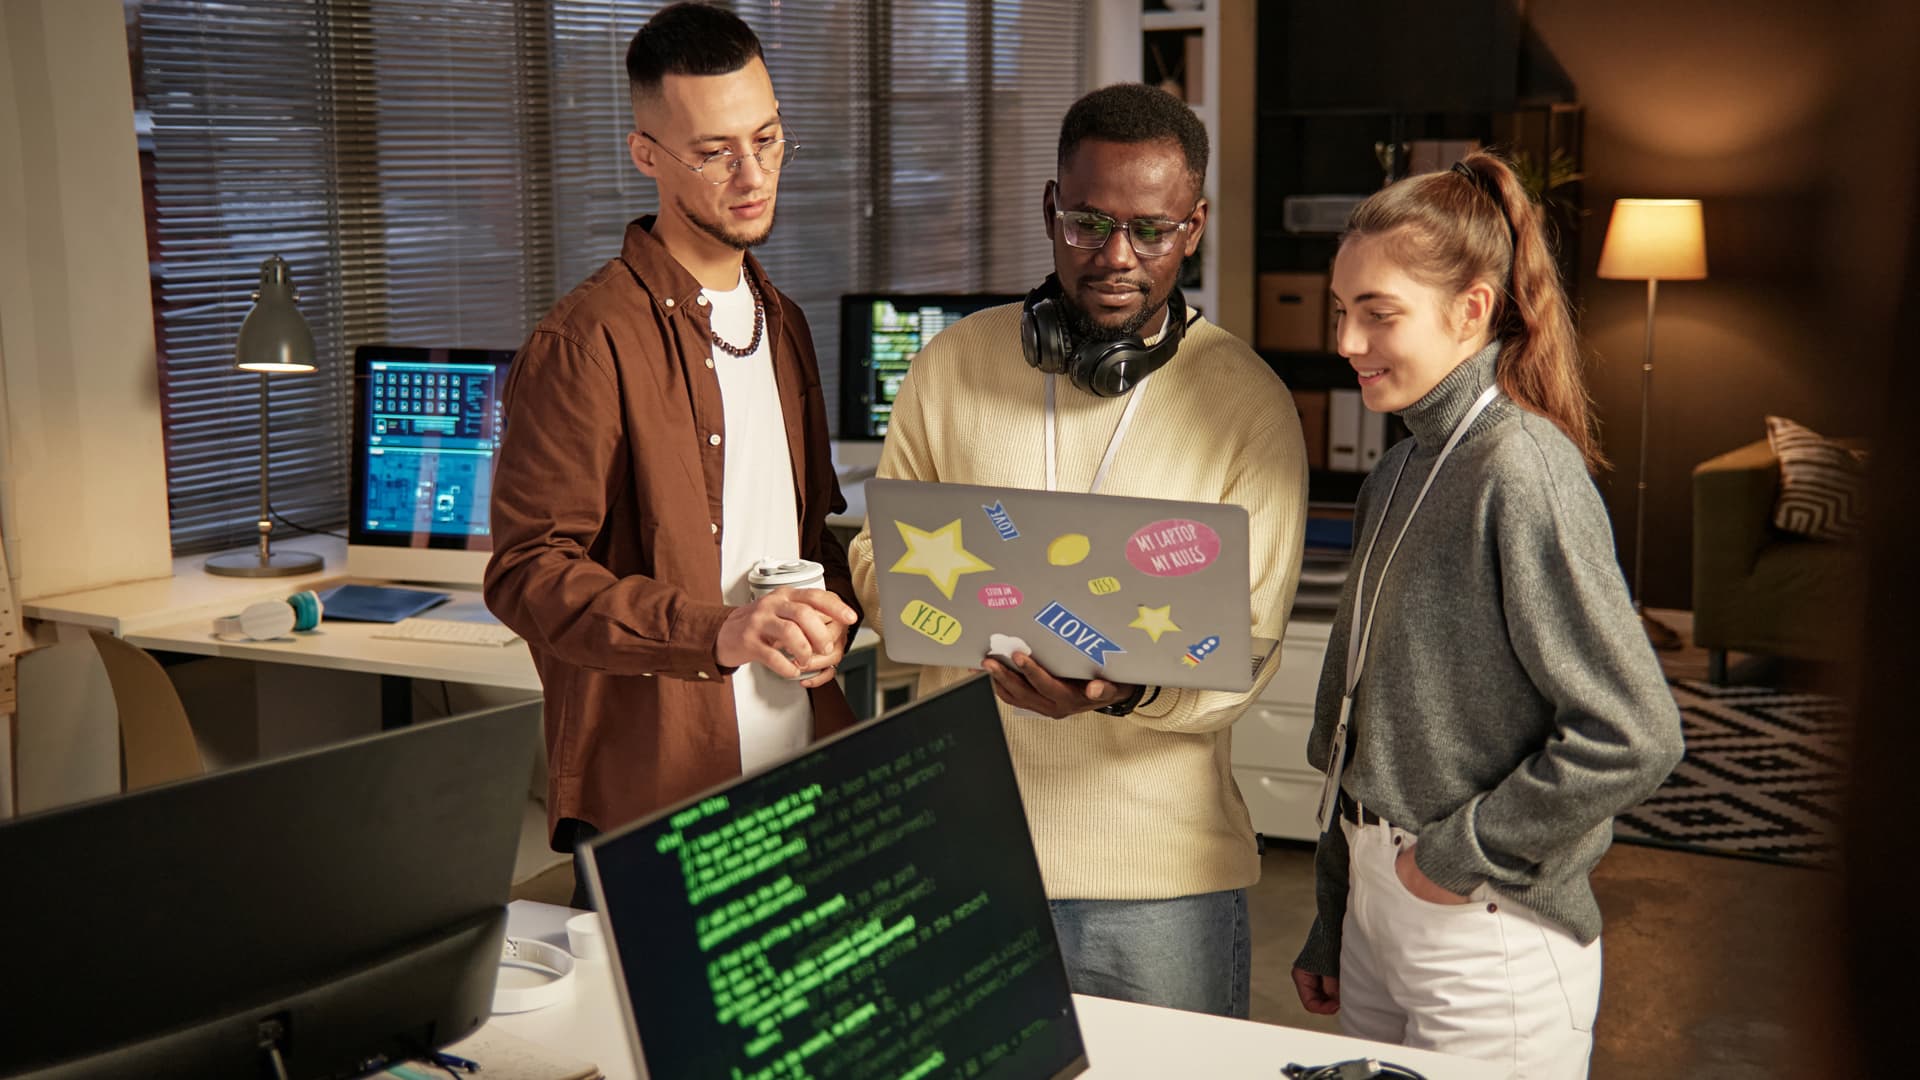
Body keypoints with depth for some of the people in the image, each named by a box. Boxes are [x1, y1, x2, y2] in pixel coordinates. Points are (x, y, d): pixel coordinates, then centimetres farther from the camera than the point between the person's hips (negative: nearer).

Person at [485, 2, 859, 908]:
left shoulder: (781, 325, 15)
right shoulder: (587, 341, -11)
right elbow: (526, 574, -15)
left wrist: (829, 614, 2)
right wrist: (717, 631, -26)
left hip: (796, 775, 7)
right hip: (650, 794, -7)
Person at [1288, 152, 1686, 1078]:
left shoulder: (1524, 471, -17)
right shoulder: (1399, 471, 8)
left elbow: (1633, 737, -23)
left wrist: (1465, 854, -14)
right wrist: (1329, 923, 16)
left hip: (1489, 940, -7)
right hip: (1378, 904, 8)